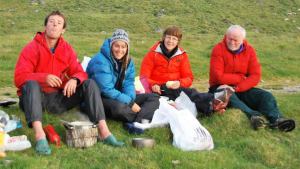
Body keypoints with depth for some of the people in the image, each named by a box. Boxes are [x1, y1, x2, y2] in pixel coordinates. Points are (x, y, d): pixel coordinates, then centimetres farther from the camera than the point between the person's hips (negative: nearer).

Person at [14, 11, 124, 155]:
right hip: (36, 98, -4)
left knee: (90, 84, -11)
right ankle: (40, 135, -50)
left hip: (59, 99, 4)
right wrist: (44, 77, -32)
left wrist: (74, 80, -23)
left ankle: (103, 131, -24)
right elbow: (20, 77, -15)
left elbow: (79, 72, 2)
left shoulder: (67, 49, 6)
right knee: (31, 84, -35)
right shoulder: (32, 48, -7)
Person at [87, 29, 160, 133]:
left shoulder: (128, 62, 4)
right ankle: (143, 119, -14)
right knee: (119, 107, -41)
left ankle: (136, 123, -30)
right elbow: (106, 89, -25)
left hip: (120, 97, 8)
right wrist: (130, 103, -26)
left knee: (153, 98, -4)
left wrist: (130, 99, -23)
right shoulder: (100, 61, -20)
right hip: (101, 98, -8)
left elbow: (129, 83, 0)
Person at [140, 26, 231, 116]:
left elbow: (188, 77, 4)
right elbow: (144, 76, -1)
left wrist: (180, 83, -19)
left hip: (176, 88, 4)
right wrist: (153, 85, -23)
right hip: (159, 89, -4)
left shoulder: (182, 55, 8)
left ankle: (210, 104, -60)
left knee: (189, 91, -33)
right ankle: (211, 104, -59)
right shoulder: (153, 54, 1)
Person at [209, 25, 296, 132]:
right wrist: (241, 78, -9)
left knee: (266, 95, -16)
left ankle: (277, 119, -44)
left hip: (242, 89, 4)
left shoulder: (249, 50, 3)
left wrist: (238, 88, -21)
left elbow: (255, 76, -6)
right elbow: (218, 77, -16)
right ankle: (253, 115, -60)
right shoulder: (218, 49, -7)